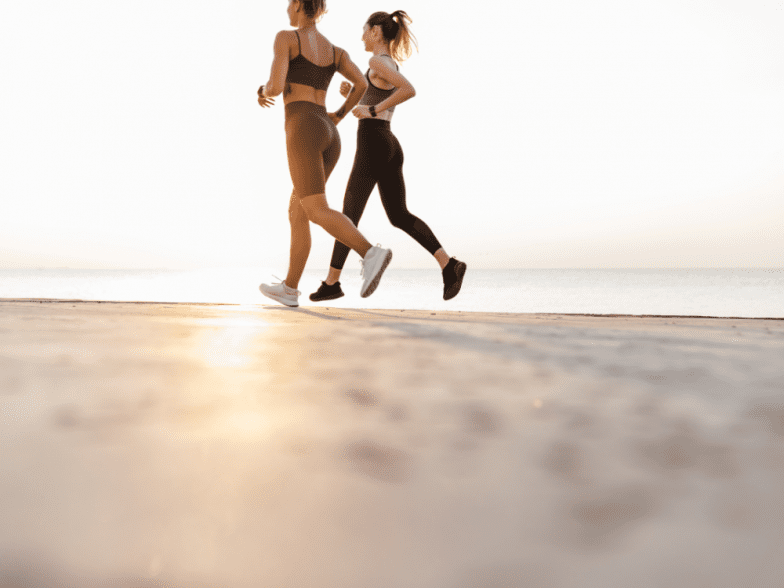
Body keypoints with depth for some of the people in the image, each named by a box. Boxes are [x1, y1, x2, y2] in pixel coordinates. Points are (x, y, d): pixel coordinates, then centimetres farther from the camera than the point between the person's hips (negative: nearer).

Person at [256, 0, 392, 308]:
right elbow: (362, 83, 5)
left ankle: (371, 254, -36)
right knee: (296, 212, 13)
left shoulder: (285, 37, 3)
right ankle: (290, 288, 14)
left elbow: (276, 87, -9)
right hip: (329, 136, 8)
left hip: (304, 132, -8)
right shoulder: (335, 51, 20)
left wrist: (263, 93, 16)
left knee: (317, 213, -15)